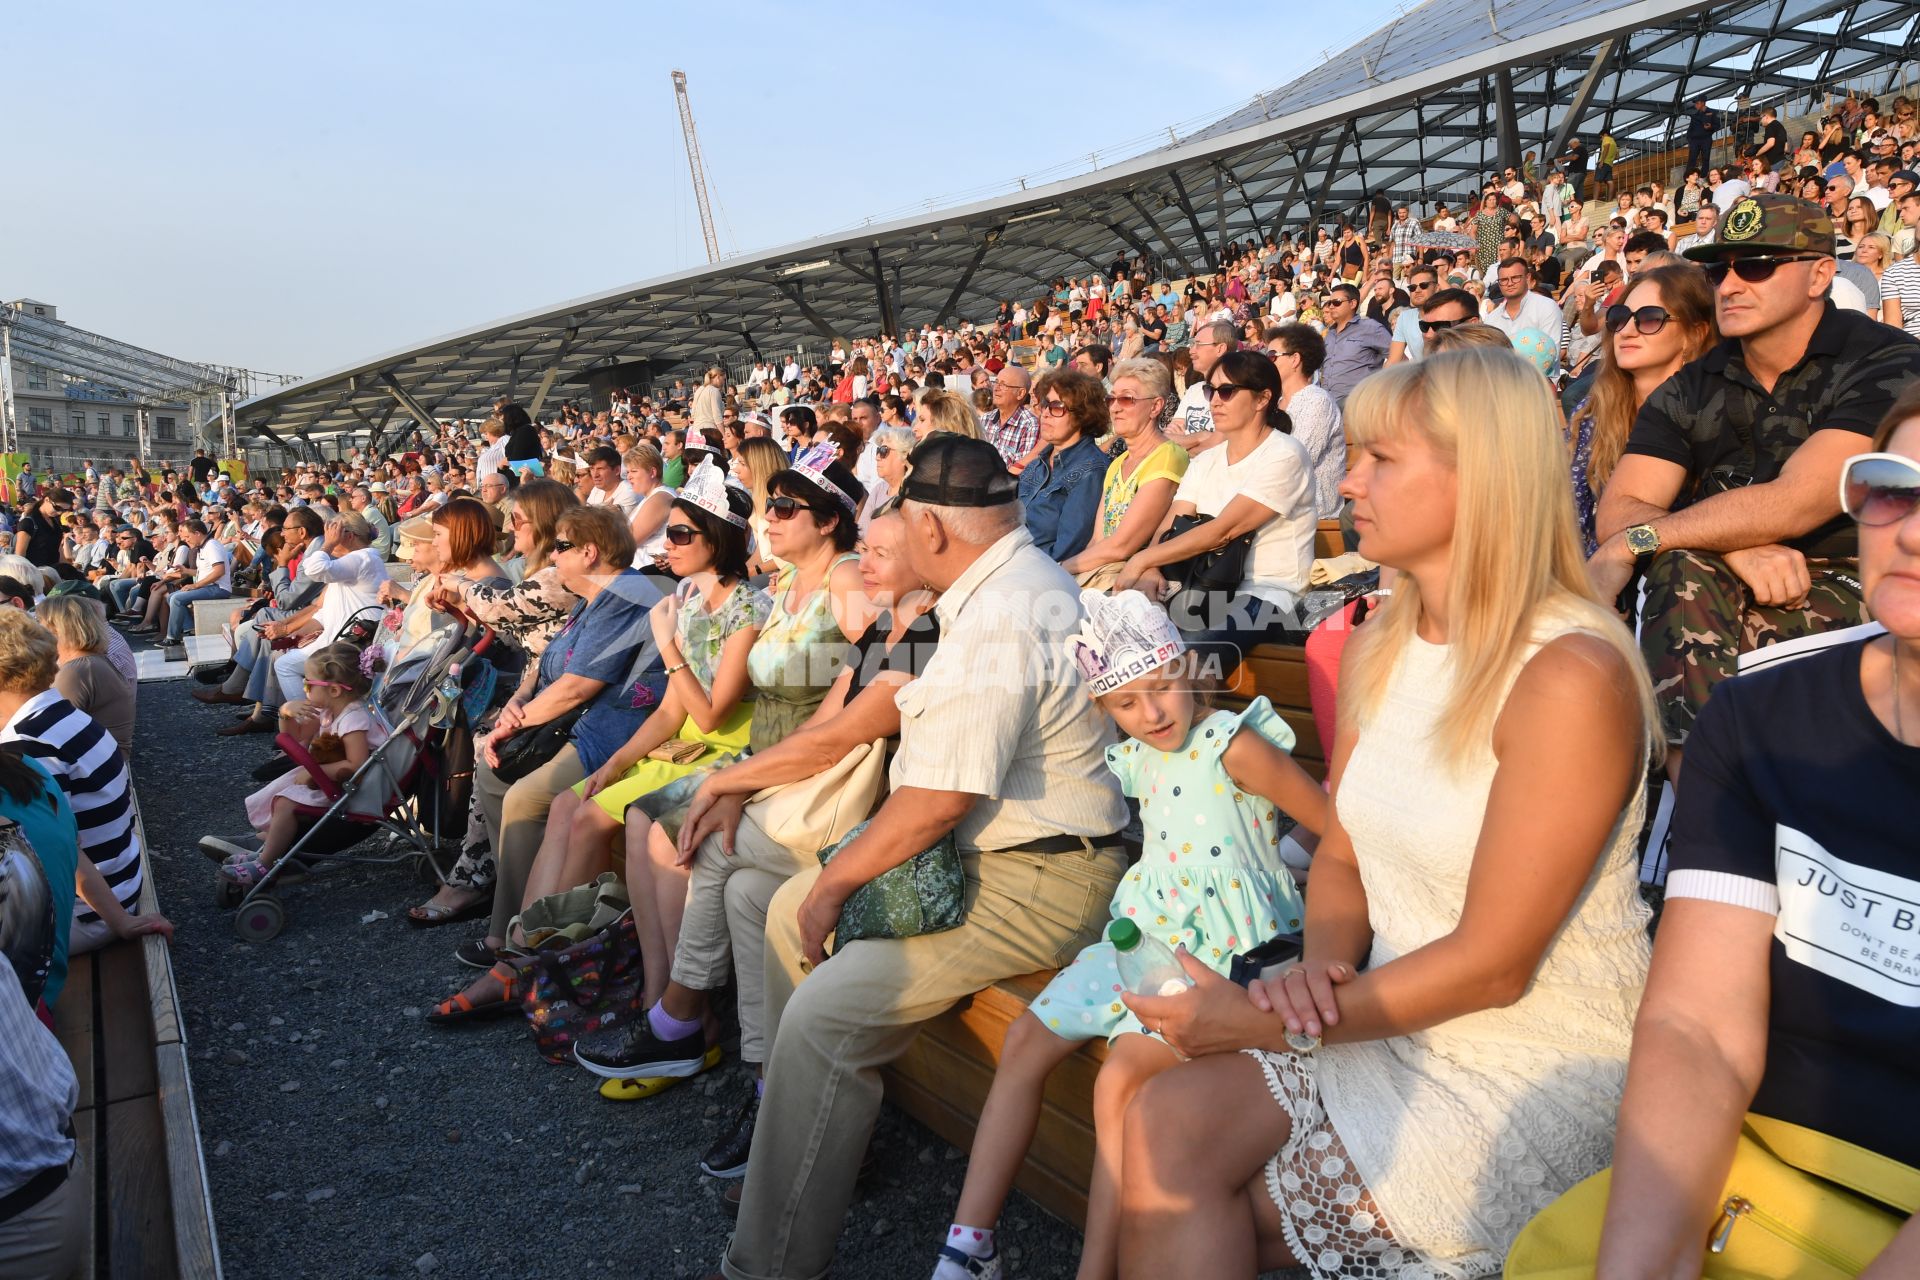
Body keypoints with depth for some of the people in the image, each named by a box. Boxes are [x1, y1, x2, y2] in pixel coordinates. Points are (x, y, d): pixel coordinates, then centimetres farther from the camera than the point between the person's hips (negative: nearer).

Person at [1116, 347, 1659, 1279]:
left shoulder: (1571, 677, -21)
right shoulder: (1377, 648, 5)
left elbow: (1494, 964, -20)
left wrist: (1269, 1026, -18)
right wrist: (1322, 959, -10)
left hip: (1535, 1070, -6)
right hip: (1398, 1028, 6)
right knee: (1165, 1126, -14)